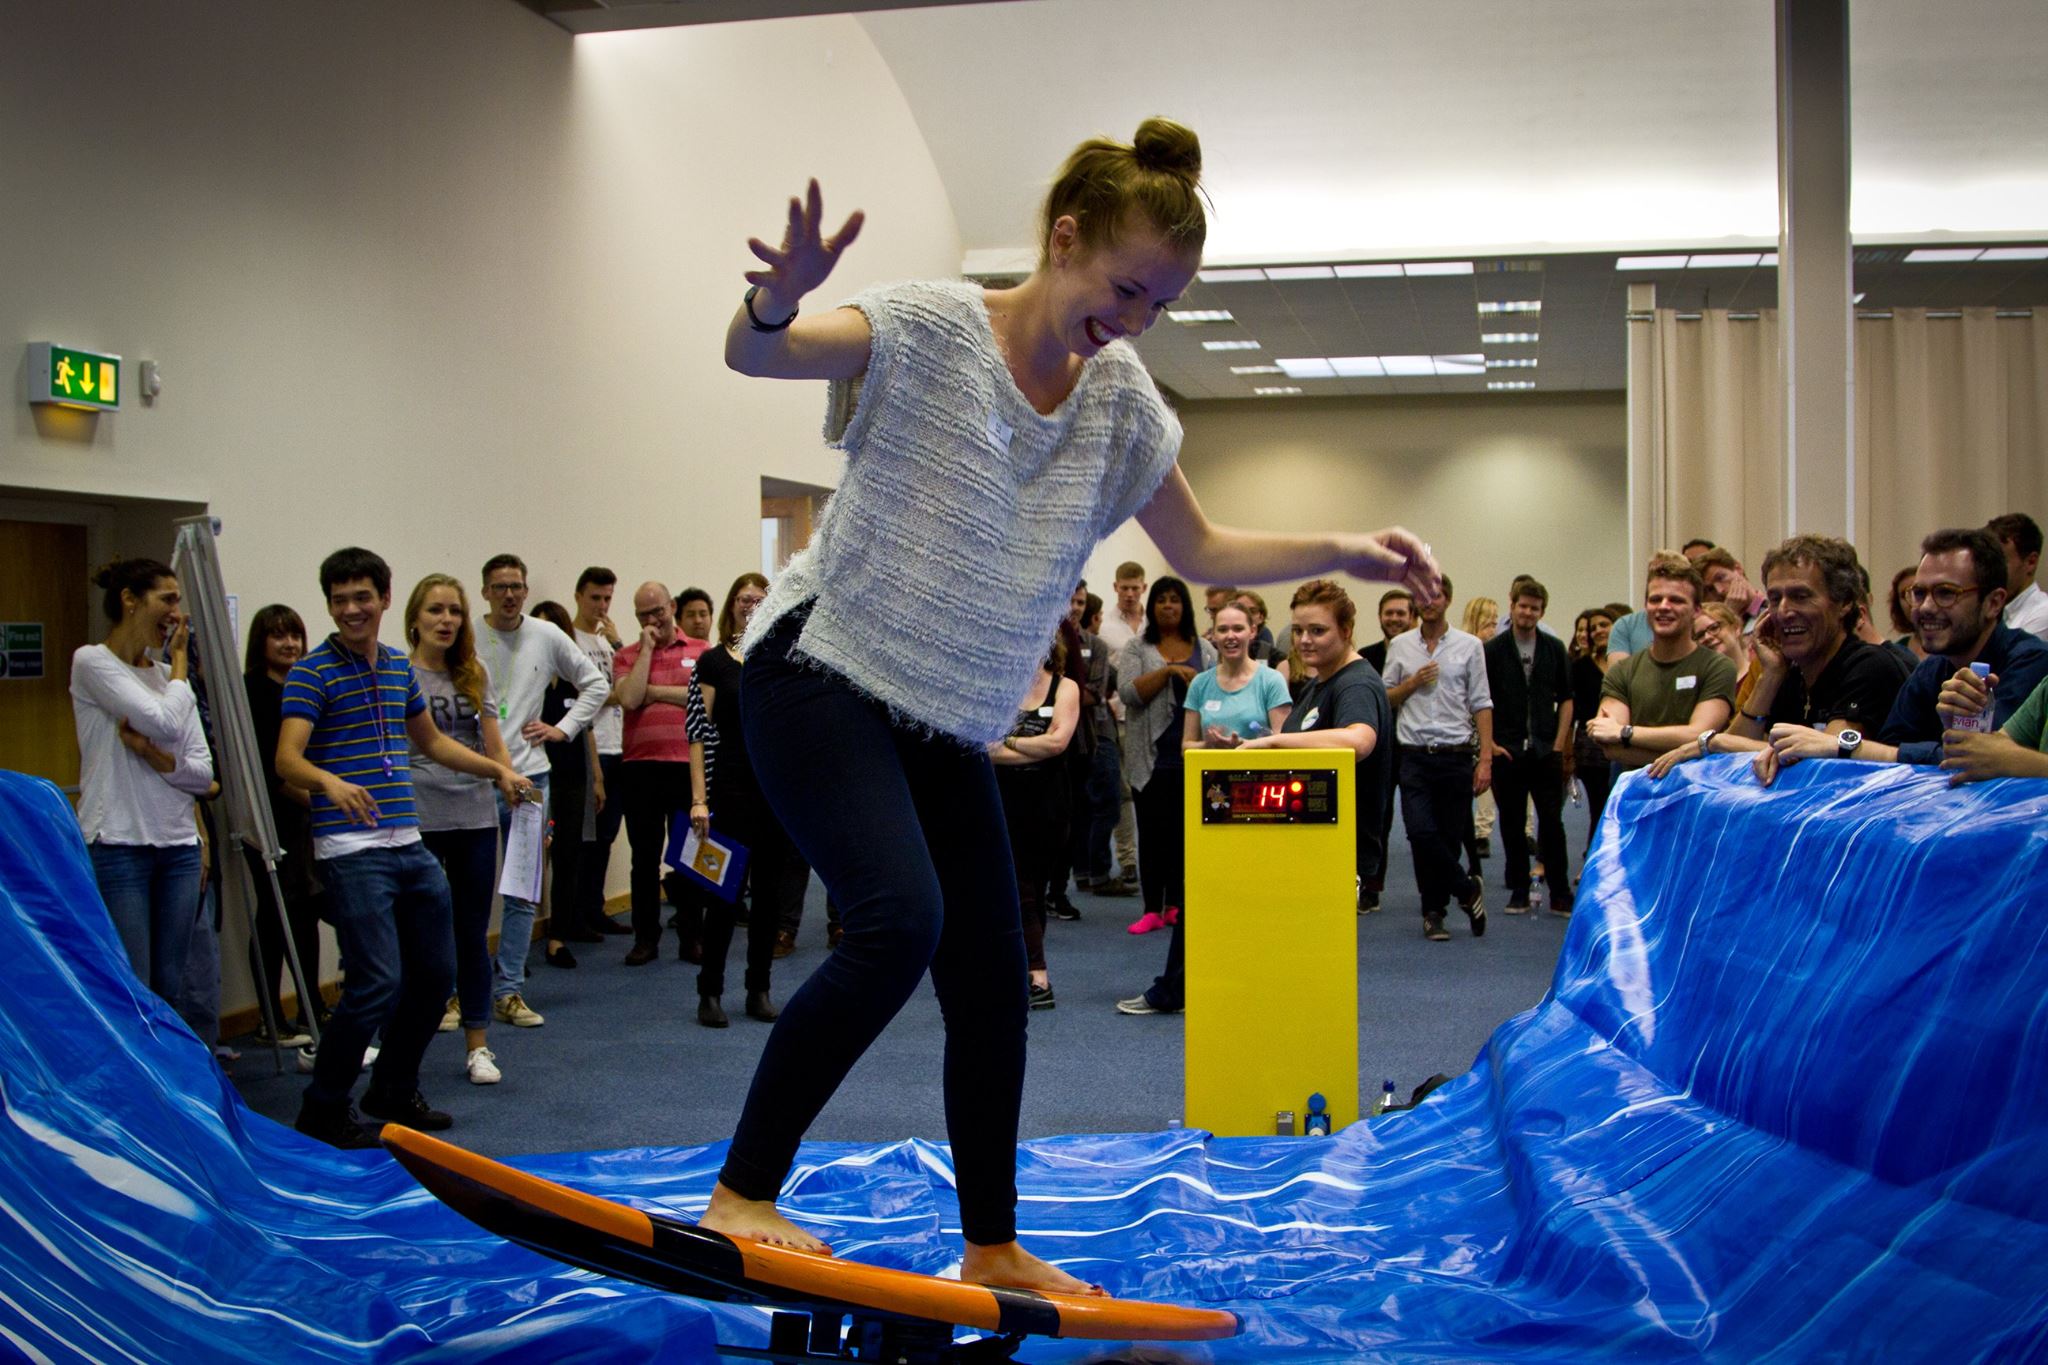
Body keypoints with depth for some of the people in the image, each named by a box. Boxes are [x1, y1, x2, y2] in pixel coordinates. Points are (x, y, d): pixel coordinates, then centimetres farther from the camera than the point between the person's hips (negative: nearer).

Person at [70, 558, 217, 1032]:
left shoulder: (169, 675, 14)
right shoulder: (92, 662, -5)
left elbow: (203, 773, 8)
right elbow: (166, 723, -18)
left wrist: (155, 757, -11)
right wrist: (179, 660, -2)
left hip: (178, 846, 6)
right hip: (118, 845, -6)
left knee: (172, 990, 8)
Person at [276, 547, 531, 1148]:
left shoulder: (400, 668, 14)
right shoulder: (313, 672, -7)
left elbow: (431, 741, 29)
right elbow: (287, 758, -19)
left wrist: (497, 769, 21)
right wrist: (331, 782, -39)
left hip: (409, 845, 8)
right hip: (352, 850, -7)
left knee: (435, 975, 12)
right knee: (378, 984, -12)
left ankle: (394, 1092, 30)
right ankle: (323, 1110, 6)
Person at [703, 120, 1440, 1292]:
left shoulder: (1124, 404, 4)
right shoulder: (932, 329, -13)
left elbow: (1201, 551, 13)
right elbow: (754, 354, -27)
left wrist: (1342, 553, 0)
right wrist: (780, 301, -50)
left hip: (949, 722, 6)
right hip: (822, 675, -6)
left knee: (994, 982, 6)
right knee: (900, 921, -25)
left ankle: (992, 1247, 23)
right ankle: (739, 1194, -10)